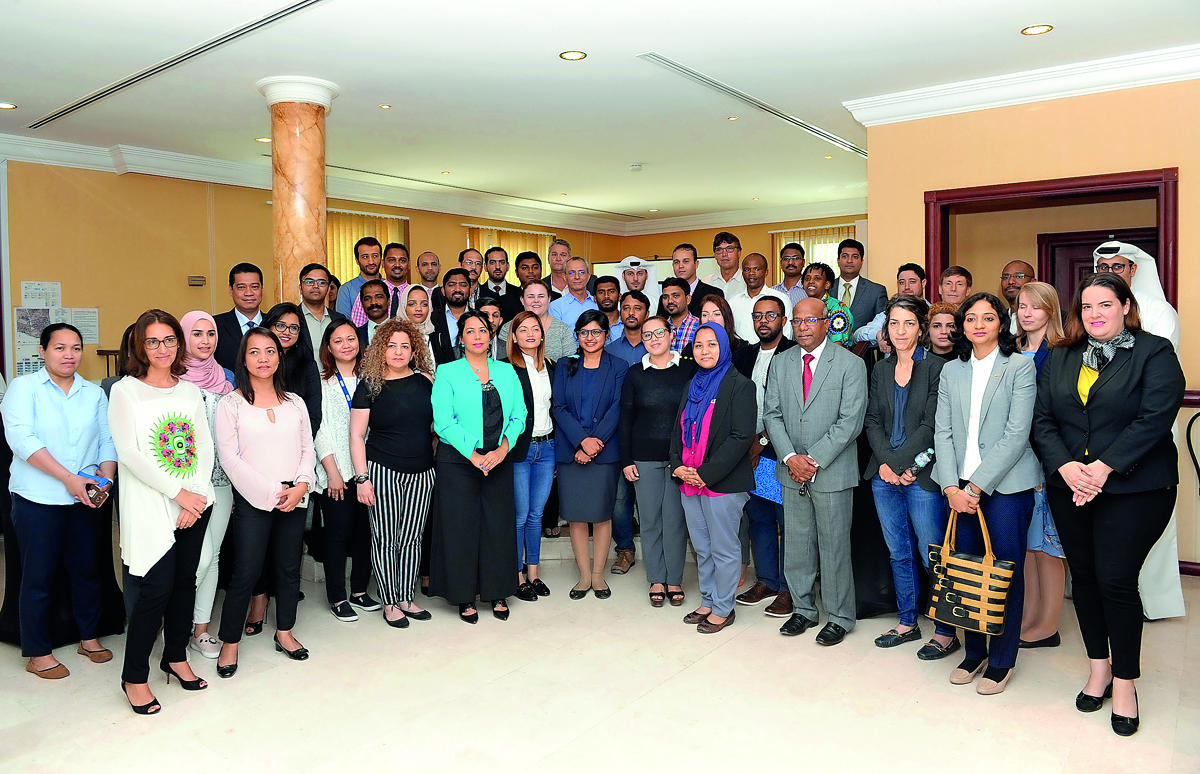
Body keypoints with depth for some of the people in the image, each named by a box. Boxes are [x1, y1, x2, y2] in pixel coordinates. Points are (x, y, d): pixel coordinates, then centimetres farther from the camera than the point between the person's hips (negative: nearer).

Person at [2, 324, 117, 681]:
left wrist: (106, 479, -12)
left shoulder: (94, 393, 9)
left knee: (87, 569, 11)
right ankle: (38, 654, 18)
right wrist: (68, 478, -20)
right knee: (38, 576, 5)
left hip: (85, 499, 4)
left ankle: (89, 637, 28)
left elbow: (108, 440, 5)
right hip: (38, 500, -3)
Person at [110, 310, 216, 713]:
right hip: (150, 506, -4)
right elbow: (128, 453, -10)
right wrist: (178, 492, -13)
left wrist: (198, 495, -6)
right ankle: (134, 677, 8)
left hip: (195, 503, 5)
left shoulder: (190, 390, 11)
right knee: (156, 587, -8)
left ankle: (176, 656, 28)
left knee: (185, 579, 10)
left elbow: (206, 447, 7)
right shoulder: (125, 391, -2)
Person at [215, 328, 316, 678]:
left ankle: (284, 632, 26)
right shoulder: (231, 404, -1)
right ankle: (230, 643, 14)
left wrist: (301, 485, -8)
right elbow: (229, 457, -8)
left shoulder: (295, 402, 11)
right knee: (245, 572, -2)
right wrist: (271, 491, -12)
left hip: (293, 499, 4)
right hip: (252, 501, -4)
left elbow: (307, 449, 9)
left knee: (289, 568, 10)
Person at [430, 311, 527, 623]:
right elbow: (443, 422, -9)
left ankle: (497, 592, 23)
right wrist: (474, 455, -16)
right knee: (460, 526, 3)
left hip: (500, 461, 3)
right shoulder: (447, 372, -1)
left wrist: (503, 448, -12)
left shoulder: (506, 371, 10)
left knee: (499, 524, 7)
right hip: (458, 462, -3)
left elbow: (518, 416, 4)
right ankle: (465, 597, 17)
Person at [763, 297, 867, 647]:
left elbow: (850, 422, -12)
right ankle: (803, 609, 29)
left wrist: (814, 459, -15)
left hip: (832, 472, -4)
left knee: (834, 546, 5)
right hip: (792, 472, 4)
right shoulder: (781, 362, 7)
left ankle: (839, 617, 21)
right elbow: (771, 414, 4)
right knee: (796, 544, 13)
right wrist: (790, 457, -9)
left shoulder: (850, 365, -6)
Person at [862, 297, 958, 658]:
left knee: (932, 555, -1)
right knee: (899, 553, 14)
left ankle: (946, 631, 13)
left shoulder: (936, 368, -5)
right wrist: (886, 462, -7)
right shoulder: (880, 370, 11)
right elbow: (872, 422, 7)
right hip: (884, 475, 5)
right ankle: (907, 622, 27)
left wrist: (900, 463, -14)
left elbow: (931, 426, -11)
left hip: (922, 475, -5)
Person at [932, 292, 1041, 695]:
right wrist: (952, 487, -6)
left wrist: (977, 485, -13)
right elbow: (943, 431, 6)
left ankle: (1002, 660, 18)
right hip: (961, 486, 3)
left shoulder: (1021, 367, -1)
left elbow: (1016, 435, -9)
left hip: (1006, 485, -3)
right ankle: (974, 652, 22)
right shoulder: (951, 371, 11)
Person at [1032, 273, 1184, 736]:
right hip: (1069, 486, 5)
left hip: (1132, 489, -4)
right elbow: (1042, 419, 5)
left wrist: (1104, 467, -18)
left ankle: (1125, 681, 13)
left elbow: (1154, 419, -13)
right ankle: (1098, 667, 27)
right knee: (1083, 575, 10)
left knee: (1116, 580, -5)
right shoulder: (1061, 358, 11)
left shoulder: (1154, 353, -2)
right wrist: (1066, 467, -10)